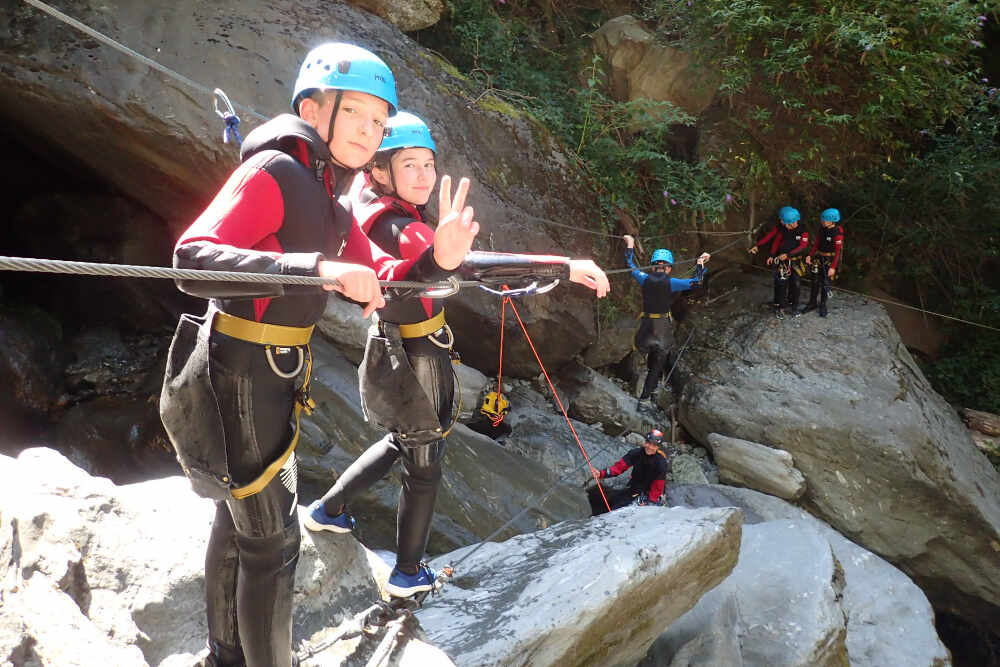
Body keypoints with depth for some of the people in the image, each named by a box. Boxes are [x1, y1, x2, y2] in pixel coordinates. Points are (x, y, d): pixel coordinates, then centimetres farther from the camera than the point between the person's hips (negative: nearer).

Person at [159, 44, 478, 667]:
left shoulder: (332, 199, 9)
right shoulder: (273, 172, -18)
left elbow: (383, 280, 6)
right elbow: (193, 258, -31)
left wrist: (437, 261, -13)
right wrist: (318, 268, -38)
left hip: (275, 377, 10)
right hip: (238, 374, -10)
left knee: (240, 517, 23)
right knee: (271, 540, 0)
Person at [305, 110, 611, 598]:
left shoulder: (365, 195, -6)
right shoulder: (399, 230, -32)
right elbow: (461, 263, -47)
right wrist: (564, 268, -50)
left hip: (391, 345, 9)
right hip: (416, 360, -9)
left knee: (403, 441, 32)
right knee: (423, 467, 12)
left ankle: (327, 509, 45)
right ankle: (408, 575, 32)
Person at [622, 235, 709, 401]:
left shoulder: (645, 279, -6)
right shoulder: (671, 283, -14)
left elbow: (631, 266, 11)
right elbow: (697, 281, -11)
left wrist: (630, 245, 24)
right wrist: (701, 261, 3)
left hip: (646, 326, 3)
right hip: (663, 329, -3)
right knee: (657, 367, 9)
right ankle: (645, 397, 8)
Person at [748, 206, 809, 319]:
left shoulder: (802, 230, -10)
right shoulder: (779, 228, -8)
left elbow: (803, 246, -17)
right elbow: (768, 237, -13)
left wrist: (788, 254, -26)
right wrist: (756, 245, -26)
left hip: (795, 261, 1)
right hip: (780, 261, -1)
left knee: (794, 284, 10)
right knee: (781, 285, -4)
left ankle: (793, 306, 27)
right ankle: (779, 308, 7)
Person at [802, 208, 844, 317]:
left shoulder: (837, 232, -20)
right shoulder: (822, 228, -2)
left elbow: (838, 251, -20)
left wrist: (833, 267, -24)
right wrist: (810, 255, 0)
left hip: (830, 260, -5)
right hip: (819, 258, 5)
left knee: (826, 283, 3)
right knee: (815, 281, 10)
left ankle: (823, 306, 19)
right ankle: (812, 303, 24)